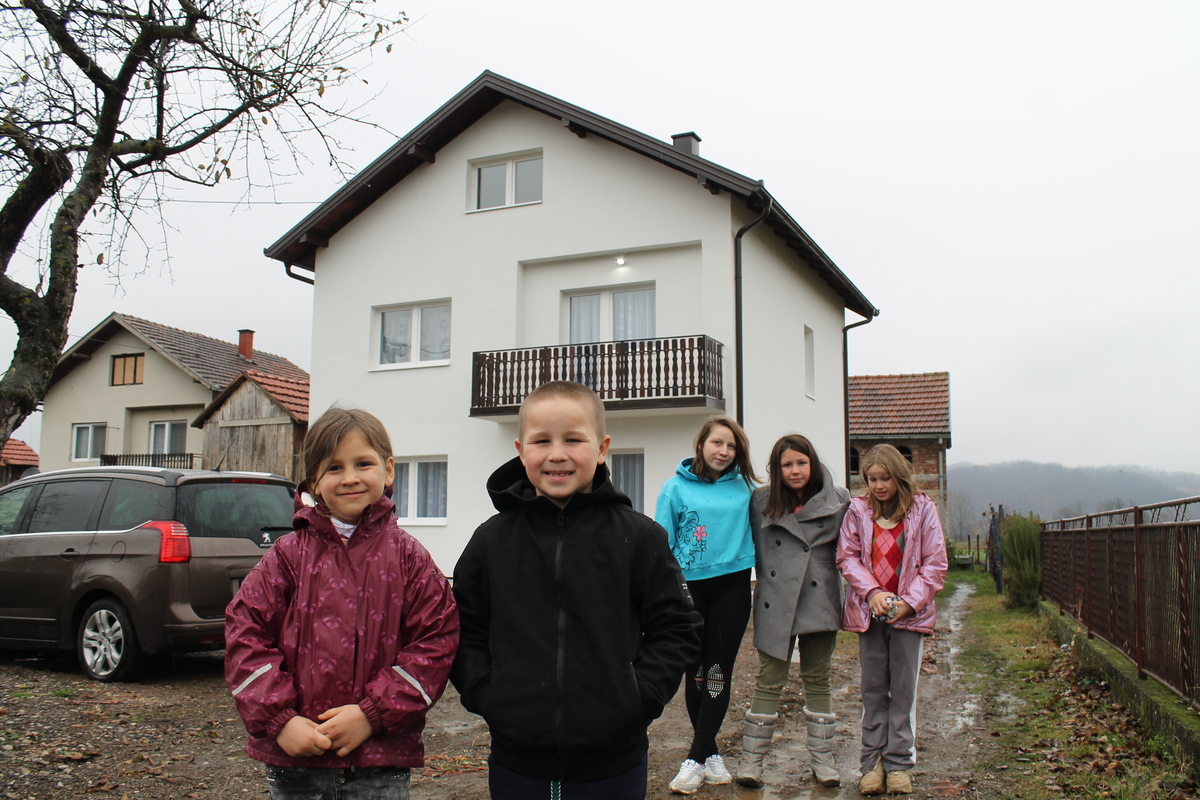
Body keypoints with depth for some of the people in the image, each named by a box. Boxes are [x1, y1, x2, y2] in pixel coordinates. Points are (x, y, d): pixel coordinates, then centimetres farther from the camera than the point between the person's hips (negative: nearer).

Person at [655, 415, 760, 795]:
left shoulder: (745, 487, 3)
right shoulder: (677, 487, -2)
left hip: (732, 587, 1)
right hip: (689, 587, -1)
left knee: (718, 673, 0)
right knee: (695, 672, 6)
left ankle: (696, 759, 6)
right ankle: (711, 753, 21)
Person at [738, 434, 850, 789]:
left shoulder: (837, 499, 0)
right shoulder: (761, 501, -1)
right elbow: (754, 546, 7)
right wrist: (766, 576, 0)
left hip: (820, 603, 1)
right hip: (775, 603, -1)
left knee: (817, 680, 12)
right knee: (769, 682, 3)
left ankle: (822, 758, 21)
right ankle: (751, 758, 12)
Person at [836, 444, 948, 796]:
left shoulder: (922, 509, -3)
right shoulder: (858, 510, 1)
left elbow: (935, 564, -3)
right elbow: (847, 557, -1)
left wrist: (908, 601, -12)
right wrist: (872, 591, -15)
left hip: (910, 612, -1)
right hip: (869, 611, 2)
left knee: (903, 689, 4)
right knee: (873, 688, 8)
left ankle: (899, 762, 13)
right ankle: (873, 762, 16)